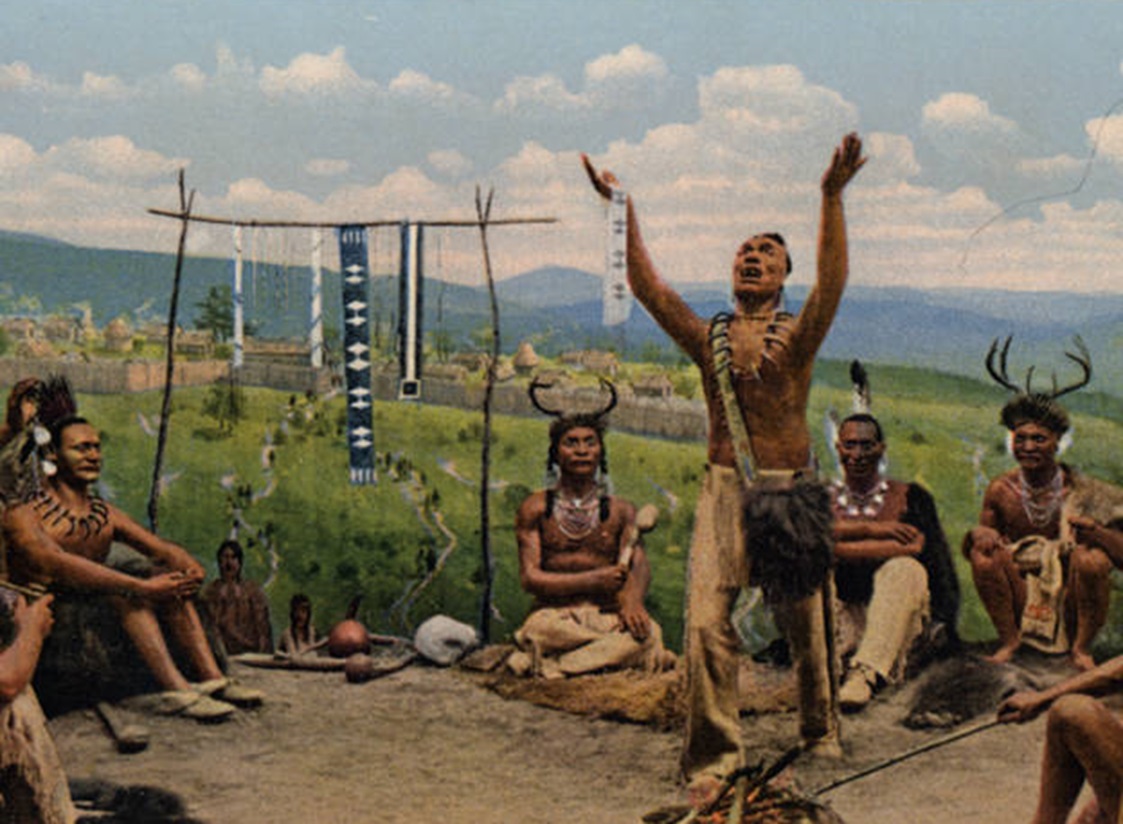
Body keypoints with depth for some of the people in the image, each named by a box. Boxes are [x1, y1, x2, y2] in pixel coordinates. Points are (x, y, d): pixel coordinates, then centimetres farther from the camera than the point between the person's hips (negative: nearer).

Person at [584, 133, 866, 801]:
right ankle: (715, 752, -4)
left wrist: (833, 199, -28)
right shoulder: (708, 339, 6)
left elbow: (833, 284, -17)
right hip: (726, 488, 1)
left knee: (806, 619, 11)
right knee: (706, 617, -12)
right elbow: (647, 286, -1)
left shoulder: (798, 336, 0)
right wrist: (623, 209, -10)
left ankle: (822, 731, 34)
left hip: (793, 488, -1)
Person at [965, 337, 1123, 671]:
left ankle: (1082, 648, -6)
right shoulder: (1001, 490, -3)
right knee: (983, 553, -20)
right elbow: (985, 530, 7)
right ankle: (1009, 641, -1)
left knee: (1093, 560, -29)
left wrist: (1095, 531, -32)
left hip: (1070, 602, -2)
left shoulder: (1081, 490, -10)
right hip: (1022, 600, 2)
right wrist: (977, 534, -17)